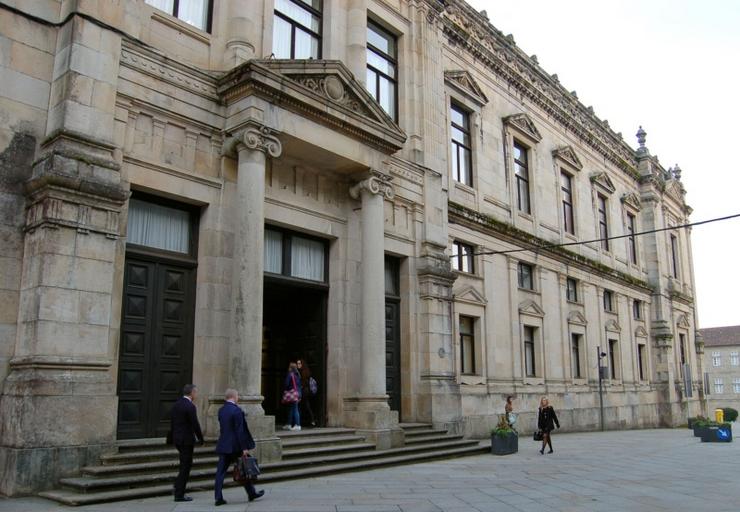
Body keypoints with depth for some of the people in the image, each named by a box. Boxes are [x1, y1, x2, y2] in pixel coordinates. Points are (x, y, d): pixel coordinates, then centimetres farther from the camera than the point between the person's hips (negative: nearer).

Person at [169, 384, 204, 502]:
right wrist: (200, 439, -4)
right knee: (185, 467, 1)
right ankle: (179, 495, 5)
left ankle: (178, 486, 22)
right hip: (186, 440, -8)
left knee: (187, 464, 21)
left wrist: (172, 437, 21)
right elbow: (195, 424, -17)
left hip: (177, 439, 8)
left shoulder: (176, 404, 7)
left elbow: (172, 422, 13)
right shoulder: (190, 406, -18)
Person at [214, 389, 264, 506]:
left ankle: (219, 498, 2)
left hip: (223, 445, 6)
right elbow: (240, 431, -18)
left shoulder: (221, 410, 7)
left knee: (220, 471, 5)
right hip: (235, 446, -6)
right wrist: (244, 448, -15)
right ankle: (251, 493, 22)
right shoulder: (236, 410, -17)